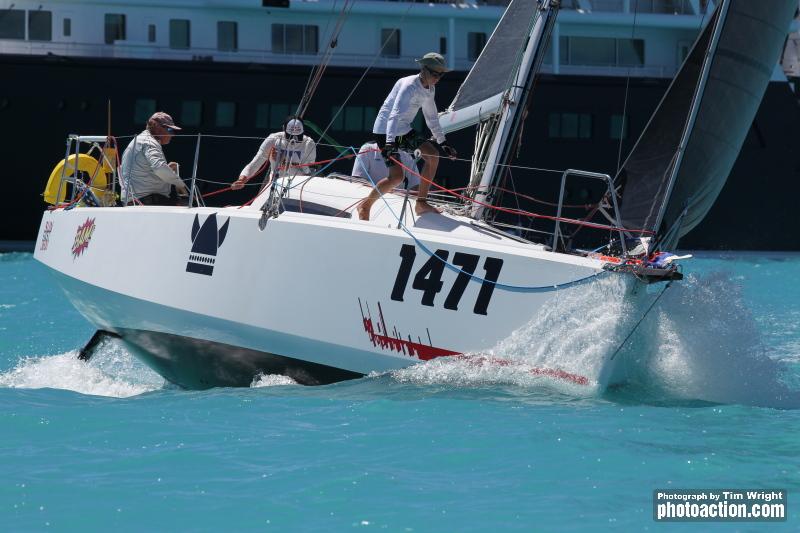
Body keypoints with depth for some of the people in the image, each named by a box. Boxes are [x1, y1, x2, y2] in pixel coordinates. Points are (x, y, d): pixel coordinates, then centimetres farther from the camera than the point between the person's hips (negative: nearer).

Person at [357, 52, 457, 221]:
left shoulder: (430, 90, 5)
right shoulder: (409, 86, -23)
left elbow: (431, 117, 21)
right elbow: (395, 115, -35)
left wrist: (442, 142, 24)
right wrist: (390, 143, -47)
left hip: (404, 131, 9)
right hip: (386, 131, -9)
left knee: (433, 154, -7)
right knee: (396, 177, -18)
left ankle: (421, 203, 0)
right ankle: (365, 206, 2)